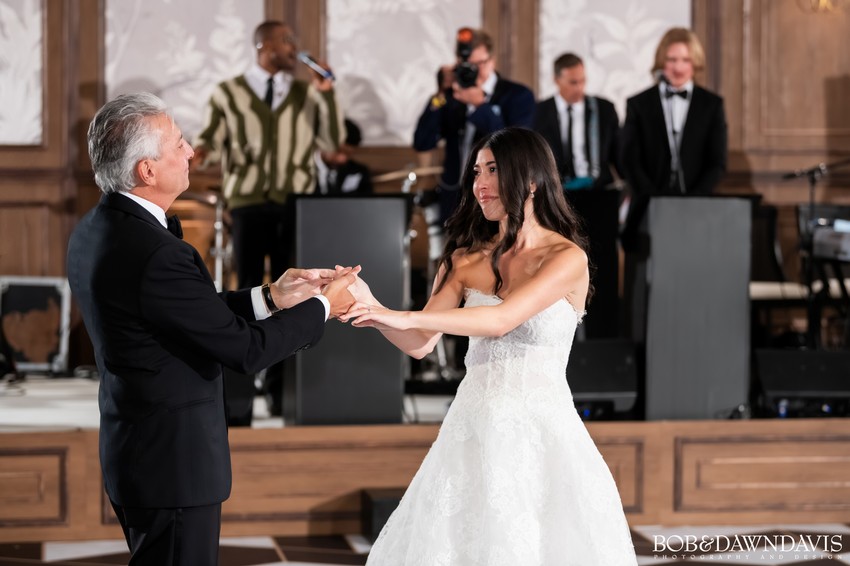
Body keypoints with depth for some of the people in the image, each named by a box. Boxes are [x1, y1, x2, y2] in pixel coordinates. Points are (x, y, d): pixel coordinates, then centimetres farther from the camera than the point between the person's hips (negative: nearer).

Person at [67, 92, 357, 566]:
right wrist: (323, 307, -6)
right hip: (173, 462, -10)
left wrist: (272, 297, 7)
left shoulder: (96, 229, 3)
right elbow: (246, 349, -19)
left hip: (132, 448, 10)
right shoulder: (155, 254, -27)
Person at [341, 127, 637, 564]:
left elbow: (501, 320, -22)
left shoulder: (567, 258, -8)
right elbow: (420, 344, 3)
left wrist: (404, 317, -28)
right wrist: (372, 307, -16)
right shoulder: (467, 259, 8)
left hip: (538, 432, -4)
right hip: (474, 430, 4)